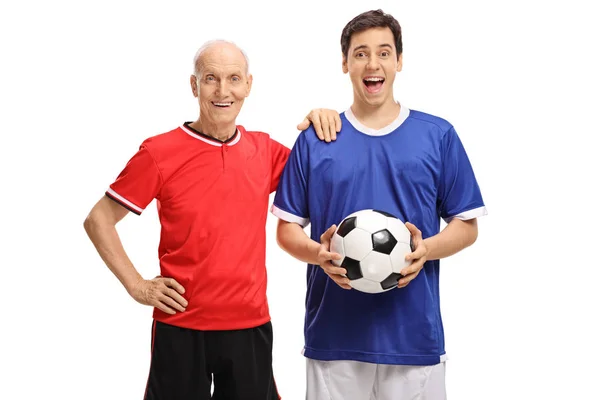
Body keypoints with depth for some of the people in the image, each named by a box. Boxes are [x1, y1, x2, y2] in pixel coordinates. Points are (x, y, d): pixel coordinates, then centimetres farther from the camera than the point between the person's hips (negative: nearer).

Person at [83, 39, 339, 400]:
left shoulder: (264, 150, 4)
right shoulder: (160, 152, -7)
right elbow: (99, 220, -1)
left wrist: (322, 123, 0)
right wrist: (136, 285, -7)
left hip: (252, 326, 3)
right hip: (181, 328, -3)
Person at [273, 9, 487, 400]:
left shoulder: (439, 136, 3)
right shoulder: (314, 140, 5)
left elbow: (466, 226, 6)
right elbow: (287, 228, 7)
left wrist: (426, 250, -14)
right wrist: (319, 254, -13)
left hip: (415, 335, 0)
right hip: (333, 335, 0)